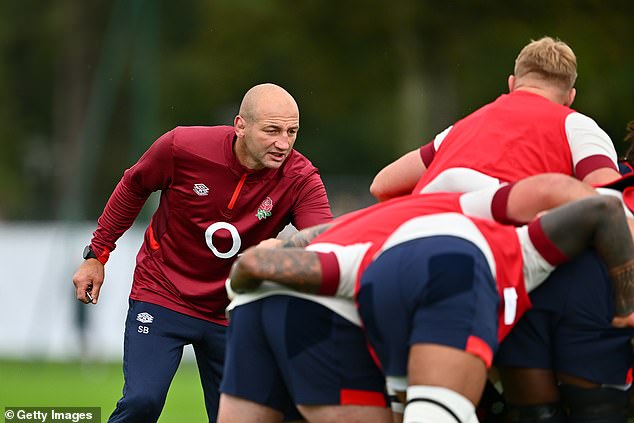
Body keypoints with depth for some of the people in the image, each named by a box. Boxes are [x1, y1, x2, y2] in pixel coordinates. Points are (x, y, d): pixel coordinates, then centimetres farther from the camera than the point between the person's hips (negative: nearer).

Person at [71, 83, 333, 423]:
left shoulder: (300, 179, -17)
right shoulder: (181, 147, -18)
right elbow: (132, 188, 2)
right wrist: (97, 254, 6)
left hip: (229, 312, 2)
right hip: (161, 296, -2)